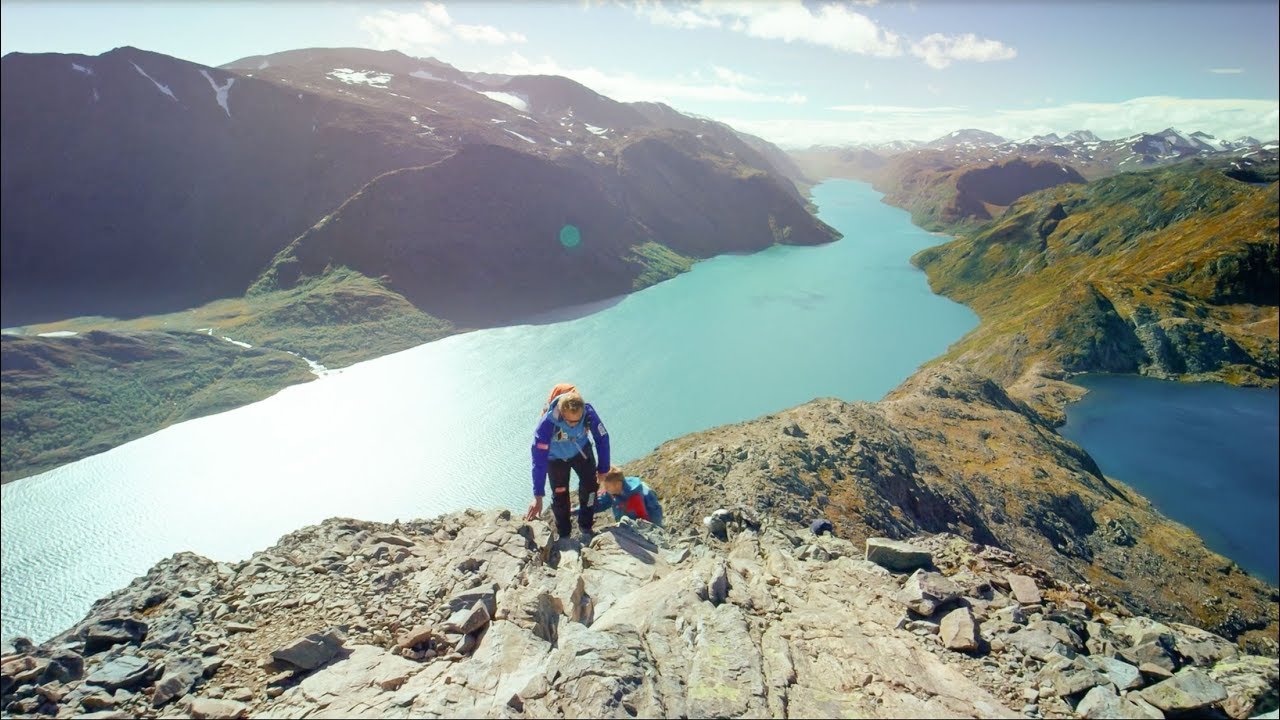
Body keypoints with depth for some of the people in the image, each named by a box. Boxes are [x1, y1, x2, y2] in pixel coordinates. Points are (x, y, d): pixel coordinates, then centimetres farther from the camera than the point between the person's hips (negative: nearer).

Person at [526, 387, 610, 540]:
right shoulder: (547, 422, -41)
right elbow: (539, 460, -38)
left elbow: (602, 439, -18)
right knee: (560, 495, -1)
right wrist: (538, 496, -37)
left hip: (581, 451, 2)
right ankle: (564, 535, 24)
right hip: (556, 457, -2)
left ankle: (586, 526, 15)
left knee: (591, 483, -9)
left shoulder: (589, 413, -35)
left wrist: (603, 469, -12)